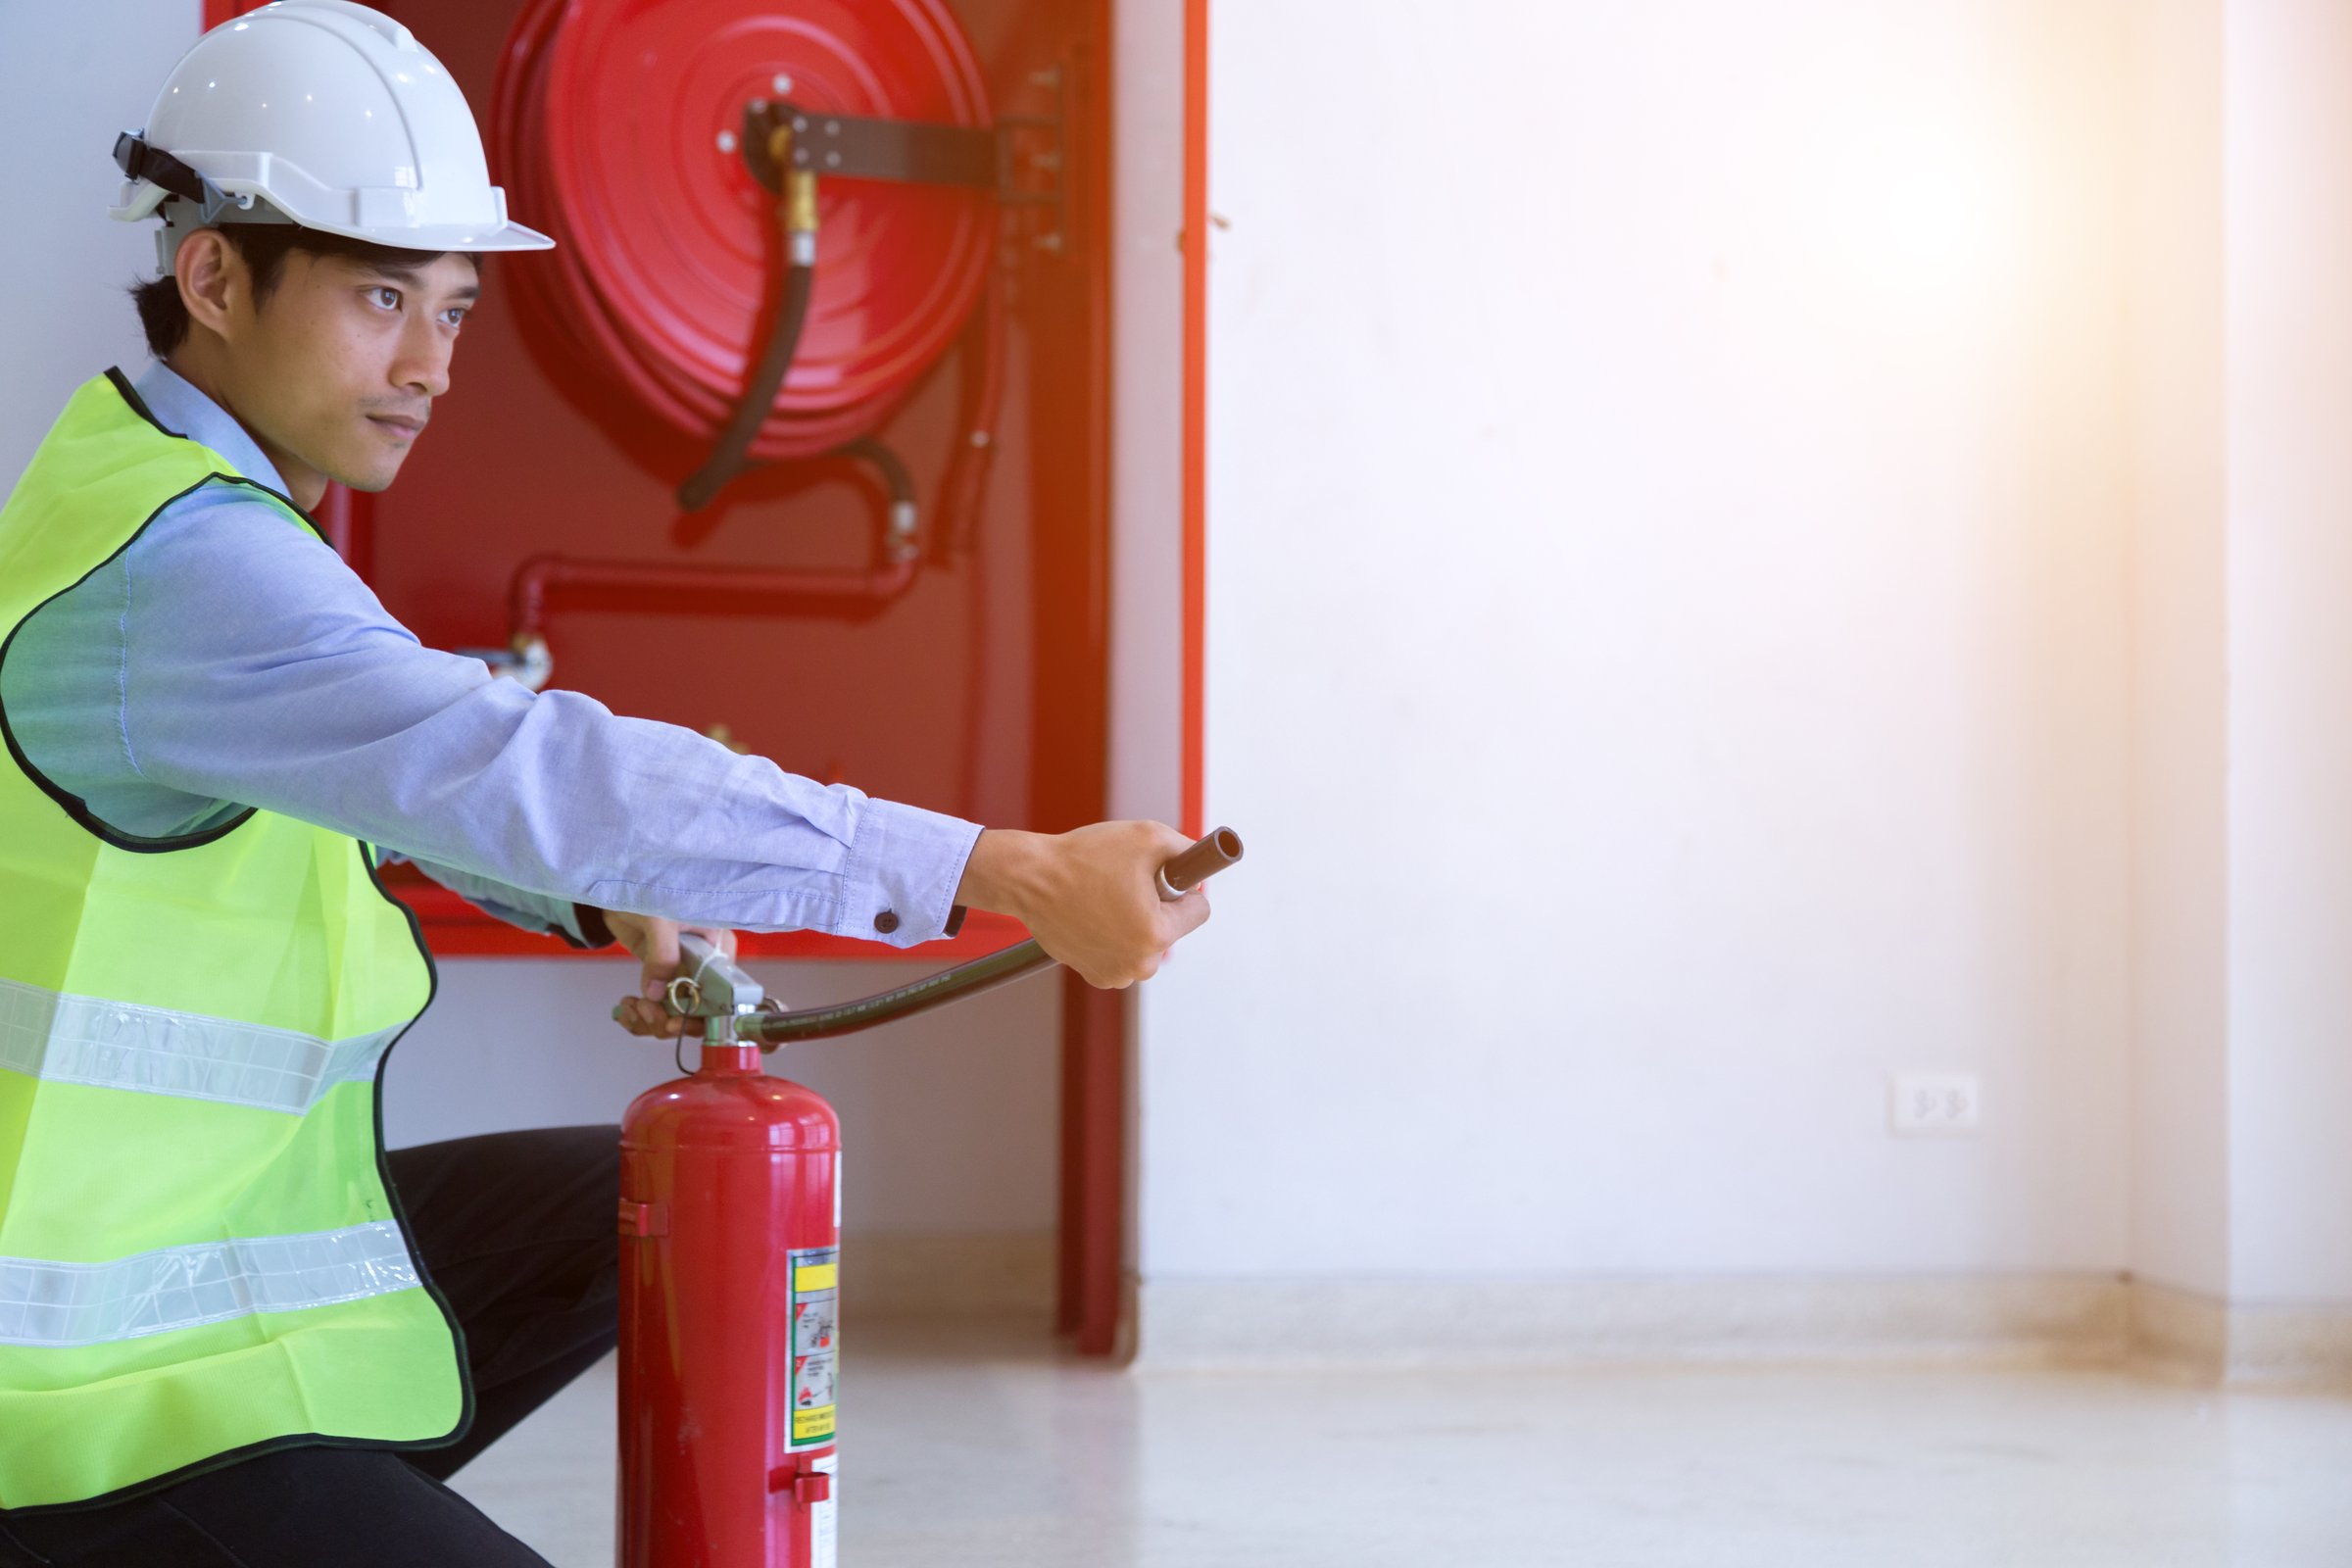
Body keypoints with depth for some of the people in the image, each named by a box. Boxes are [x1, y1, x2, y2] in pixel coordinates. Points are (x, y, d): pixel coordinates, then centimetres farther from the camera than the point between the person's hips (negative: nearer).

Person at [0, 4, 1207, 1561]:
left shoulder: (171, 492, 8)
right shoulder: (184, 568, -24)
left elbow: (411, 764, 23)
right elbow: (544, 772, -35)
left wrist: (611, 896, 5)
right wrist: (1016, 873, -36)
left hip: (218, 1239, 10)